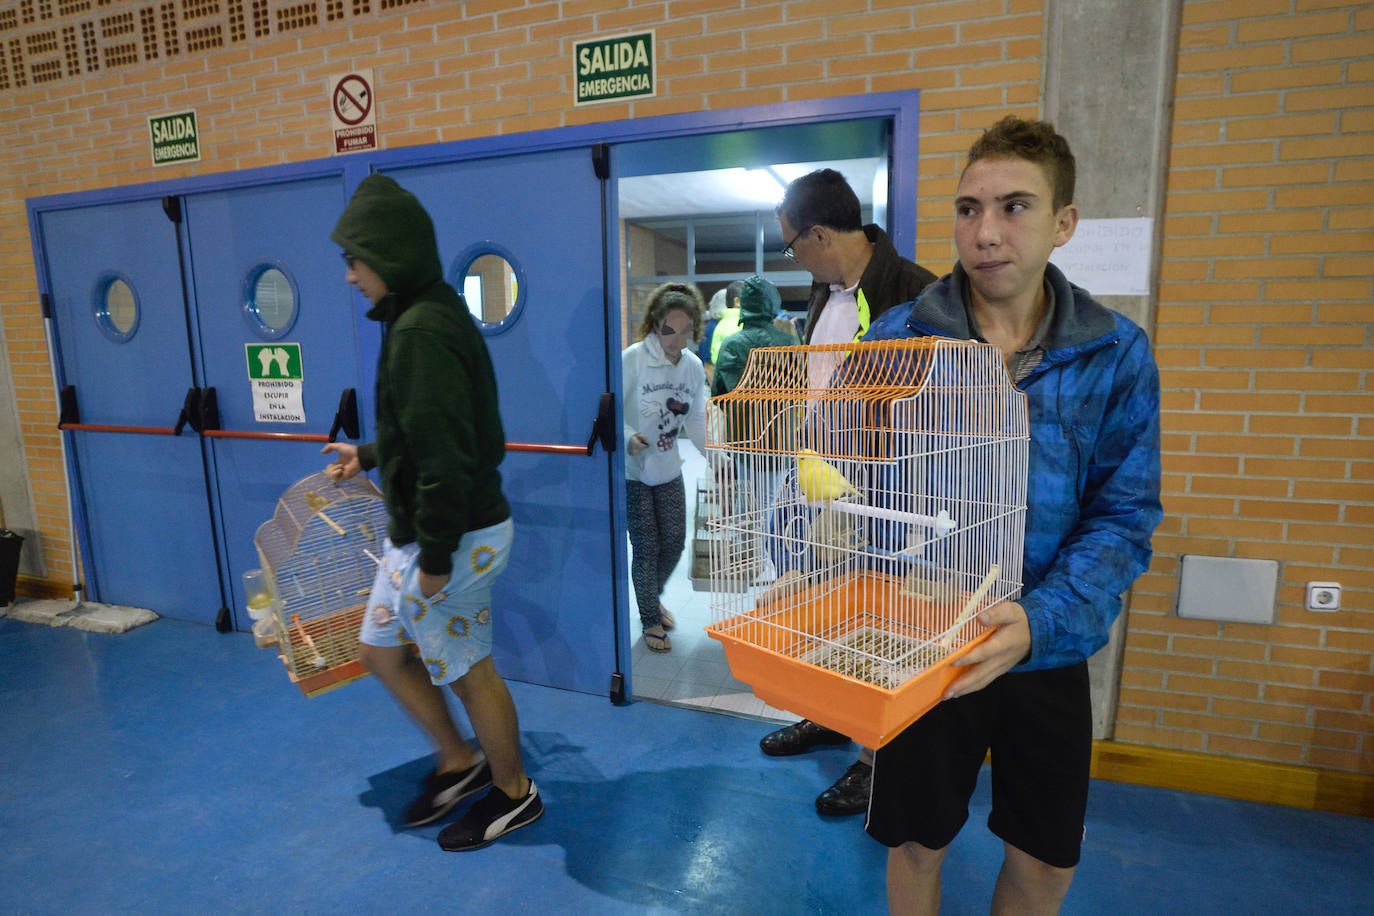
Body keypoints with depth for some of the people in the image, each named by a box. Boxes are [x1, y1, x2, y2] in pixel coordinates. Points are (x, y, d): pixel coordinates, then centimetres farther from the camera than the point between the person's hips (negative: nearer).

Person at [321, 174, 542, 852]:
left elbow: (445, 454, -27)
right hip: (418, 532, 10)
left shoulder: (421, 331, -23)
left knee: (467, 671, 8)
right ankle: (458, 761, 38)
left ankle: (514, 794, 32)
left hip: (454, 538, -10)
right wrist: (368, 457, 27)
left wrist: (436, 558, -21)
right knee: (379, 649, 21)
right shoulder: (426, 316, 10)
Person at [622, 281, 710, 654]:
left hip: (669, 470, 5)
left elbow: (696, 422, 6)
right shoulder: (633, 359, -19)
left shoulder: (694, 366, -2)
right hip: (632, 472, -5)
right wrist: (628, 438, -33)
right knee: (647, 548, 2)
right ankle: (651, 619, 24)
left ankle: (653, 598, 41)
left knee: (674, 543, 10)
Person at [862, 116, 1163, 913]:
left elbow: (1124, 517, -9)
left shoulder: (1116, 355, -6)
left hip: (1049, 655, 2)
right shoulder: (894, 341, -10)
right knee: (917, 845, 19)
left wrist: (1044, 621, -27)